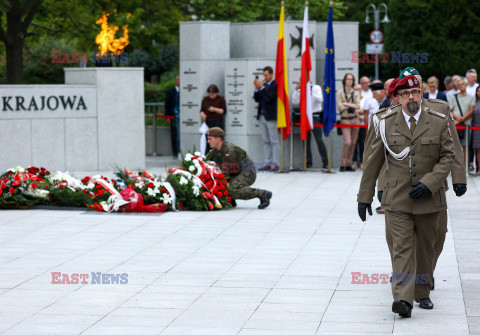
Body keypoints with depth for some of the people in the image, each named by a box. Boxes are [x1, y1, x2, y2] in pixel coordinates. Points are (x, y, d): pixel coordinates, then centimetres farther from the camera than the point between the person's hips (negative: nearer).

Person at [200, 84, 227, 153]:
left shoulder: (220, 99, 2)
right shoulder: (205, 99, 12)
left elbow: (224, 111, -1)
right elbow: (202, 110, 16)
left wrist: (214, 109, -13)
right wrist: (202, 114, -6)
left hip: (217, 122, -3)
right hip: (207, 122, 3)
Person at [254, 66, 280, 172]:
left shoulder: (275, 85, -8)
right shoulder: (262, 84, 14)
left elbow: (270, 98, -18)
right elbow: (257, 99, 13)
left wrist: (262, 87, -18)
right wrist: (256, 88, -1)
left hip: (271, 117, -8)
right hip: (262, 116, 8)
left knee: (274, 141, -5)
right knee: (266, 141, 8)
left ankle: (275, 164, -6)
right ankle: (267, 163, 10)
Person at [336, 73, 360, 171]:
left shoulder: (356, 93, 12)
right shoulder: (340, 93, 3)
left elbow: (358, 106, -2)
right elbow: (340, 107, -7)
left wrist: (347, 104, -11)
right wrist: (352, 106, -5)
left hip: (355, 119, 4)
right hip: (345, 119, -4)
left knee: (353, 143, 2)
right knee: (347, 142, -16)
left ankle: (348, 164, 9)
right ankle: (343, 164, -7)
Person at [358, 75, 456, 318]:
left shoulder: (439, 122, 0)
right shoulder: (387, 123, 2)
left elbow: (448, 157, 0)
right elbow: (373, 161, 7)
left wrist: (428, 184, -14)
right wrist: (364, 196, 7)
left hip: (428, 199, 1)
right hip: (397, 199, -1)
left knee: (425, 247, 12)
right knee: (402, 247, -11)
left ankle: (422, 292, 29)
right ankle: (403, 299, -21)